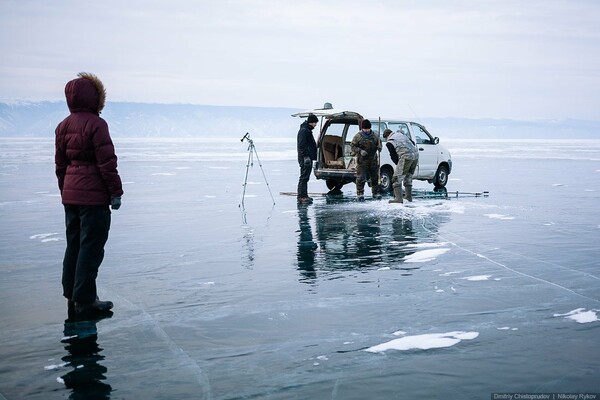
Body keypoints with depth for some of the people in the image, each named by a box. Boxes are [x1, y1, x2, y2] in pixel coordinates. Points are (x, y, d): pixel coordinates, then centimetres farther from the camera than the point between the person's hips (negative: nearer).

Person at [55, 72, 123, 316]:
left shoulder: (63, 126, 9)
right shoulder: (95, 124, -15)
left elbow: (60, 164, 14)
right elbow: (106, 162, -17)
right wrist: (116, 192, -10)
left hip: (70, 194, 8)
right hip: (94, 196, -8)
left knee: (74, 245, 16)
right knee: (91, 247, -2)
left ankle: (71, 296, 24)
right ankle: (85, 300, 1)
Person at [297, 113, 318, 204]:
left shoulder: (308, 130, 20)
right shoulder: (303, 131, -13)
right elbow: (302, 145, -20)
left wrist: (312, 156, 23)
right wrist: (305, 156, -25)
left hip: (308, 158, 11)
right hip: (305, 159, -11)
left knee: (305, 178, 14)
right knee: (304, 178, -10)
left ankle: (304, 196, 19)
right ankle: (301, 197, -10)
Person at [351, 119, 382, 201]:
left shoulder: (374, 136, 5)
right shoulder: (358, 136, -6)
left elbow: (379, 143, 19)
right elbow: (353, 147, -4)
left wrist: (379, 147, -5)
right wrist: (360, 151, -21)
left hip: (373, 160, 4)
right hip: (362, 160, -4)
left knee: (375, 177, 10)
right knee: (361, 178, -7)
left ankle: (375, 193, 22)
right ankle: (360, 194, 1)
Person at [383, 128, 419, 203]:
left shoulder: (389, 143, 2)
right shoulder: (401, 134, 22)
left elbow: (394, 156, 3)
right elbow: (413, 143, 25)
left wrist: (398, 164, 19)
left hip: (406, 157, -7)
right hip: (415, 155, 7)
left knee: (397, 178, -1)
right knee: (408, 178, 20)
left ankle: (398, 198, -9)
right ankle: (409, 198, 23)